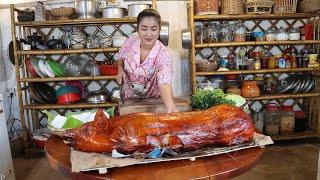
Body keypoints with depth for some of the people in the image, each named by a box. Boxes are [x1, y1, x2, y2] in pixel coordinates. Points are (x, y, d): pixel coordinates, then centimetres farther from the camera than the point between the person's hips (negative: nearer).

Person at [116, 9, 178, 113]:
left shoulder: (162, 55, -29)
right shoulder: (129, 43, -17)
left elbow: (164, 83, -43)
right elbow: (120, 57, 6)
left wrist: (171, 106, -61)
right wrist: (120, 69, -15)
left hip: (152, 100, -3)